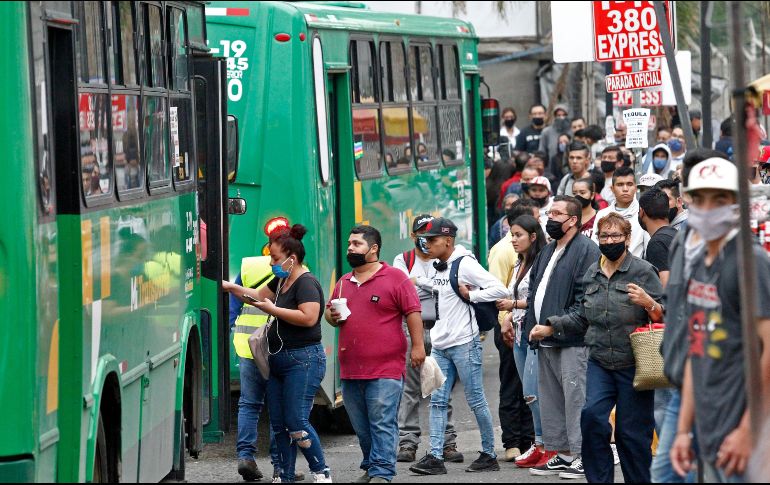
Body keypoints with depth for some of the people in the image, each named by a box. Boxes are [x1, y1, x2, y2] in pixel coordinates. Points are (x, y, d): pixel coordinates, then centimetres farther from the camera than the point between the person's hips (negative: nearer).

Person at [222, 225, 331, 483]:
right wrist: (230, 287, 21)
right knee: (278, 423, 9)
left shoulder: (306, 283, -14)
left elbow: (308, 317, -27)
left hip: (303, 360, -10)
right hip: (280, 360, 10)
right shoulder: (281, 281, 15)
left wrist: (272, 309, -20)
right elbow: (260, 295, 32)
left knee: (296, 422, -13)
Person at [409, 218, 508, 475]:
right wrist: (435, 334, 15)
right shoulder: (439, 268, 14)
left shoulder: (465, 264, -11)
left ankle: (489, 454, 8)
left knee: (476, 400, -1)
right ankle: (435, 457, -2)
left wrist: (469, 295, -13)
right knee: (437, 401, 1)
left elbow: (500, 290, -17)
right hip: (440, 345, 8)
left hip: (464, 343, -8)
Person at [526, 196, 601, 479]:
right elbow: (534, 293, 26)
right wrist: (532, 327, 11)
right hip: (545, 340, 10)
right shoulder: (547, 252, 20)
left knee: (575, 397, -9)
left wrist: (552, 326, -18)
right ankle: (562, 454, 18)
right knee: (550, 399, 12)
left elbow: (583, 301, -17)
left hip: (572, 341, -9)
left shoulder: (586, 250, -10)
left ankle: (581, 455, -5)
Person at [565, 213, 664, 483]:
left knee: (632, 430, 0)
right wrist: (552, 327, 20)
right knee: (592, 415, -16)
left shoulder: (643, 271, -3)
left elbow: (664, 316, -4)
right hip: (600, 363, 4)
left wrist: (648, 303, -23)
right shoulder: (592, 273, 13)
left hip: (633, 366, -4)